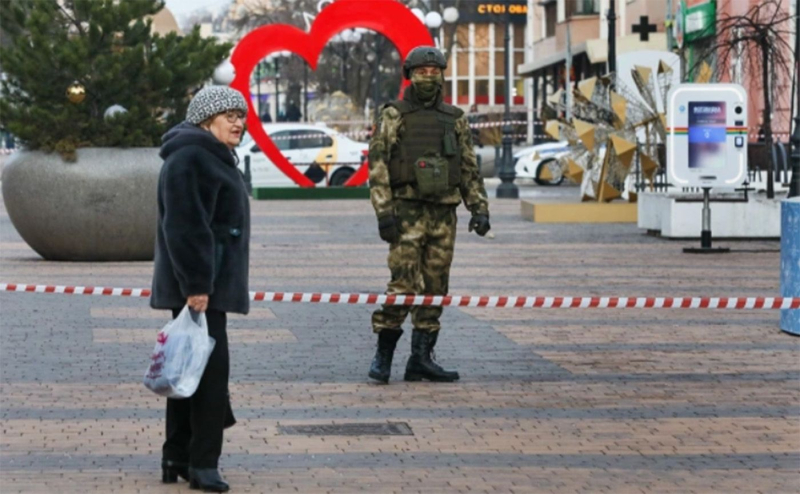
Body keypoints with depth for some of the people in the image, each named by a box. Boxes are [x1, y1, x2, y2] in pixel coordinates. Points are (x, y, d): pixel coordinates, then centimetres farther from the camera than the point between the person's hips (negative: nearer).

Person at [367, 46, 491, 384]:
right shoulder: (393, 116, 0)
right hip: (408, 212, -5)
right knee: (404, 286, -12)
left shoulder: (455, 120, 13)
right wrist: (383, 212, -15)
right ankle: (383, 356, -1)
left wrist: (480, 209, 3)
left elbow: (469, 169, 14)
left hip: (444, 214, 5)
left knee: (434, 289, 5)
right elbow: (377, 165, -6)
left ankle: (421, 360, 9)